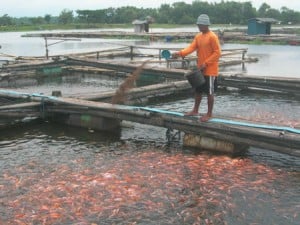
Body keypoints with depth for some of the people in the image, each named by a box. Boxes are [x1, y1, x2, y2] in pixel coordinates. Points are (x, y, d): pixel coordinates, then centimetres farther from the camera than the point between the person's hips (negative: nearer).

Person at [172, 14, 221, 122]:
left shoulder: (212, 37, -15)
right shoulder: (198, 36, 9)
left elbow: (217, 53, -17)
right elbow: (191, 47, -1)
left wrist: (206, 63, -21)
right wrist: (180, 53, -18)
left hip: (210, 70, -8)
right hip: (200, 69, 8)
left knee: (209, 92, 1)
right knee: (198, 90, 16)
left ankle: (209, 114, 12)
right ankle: (195, 110, 28)